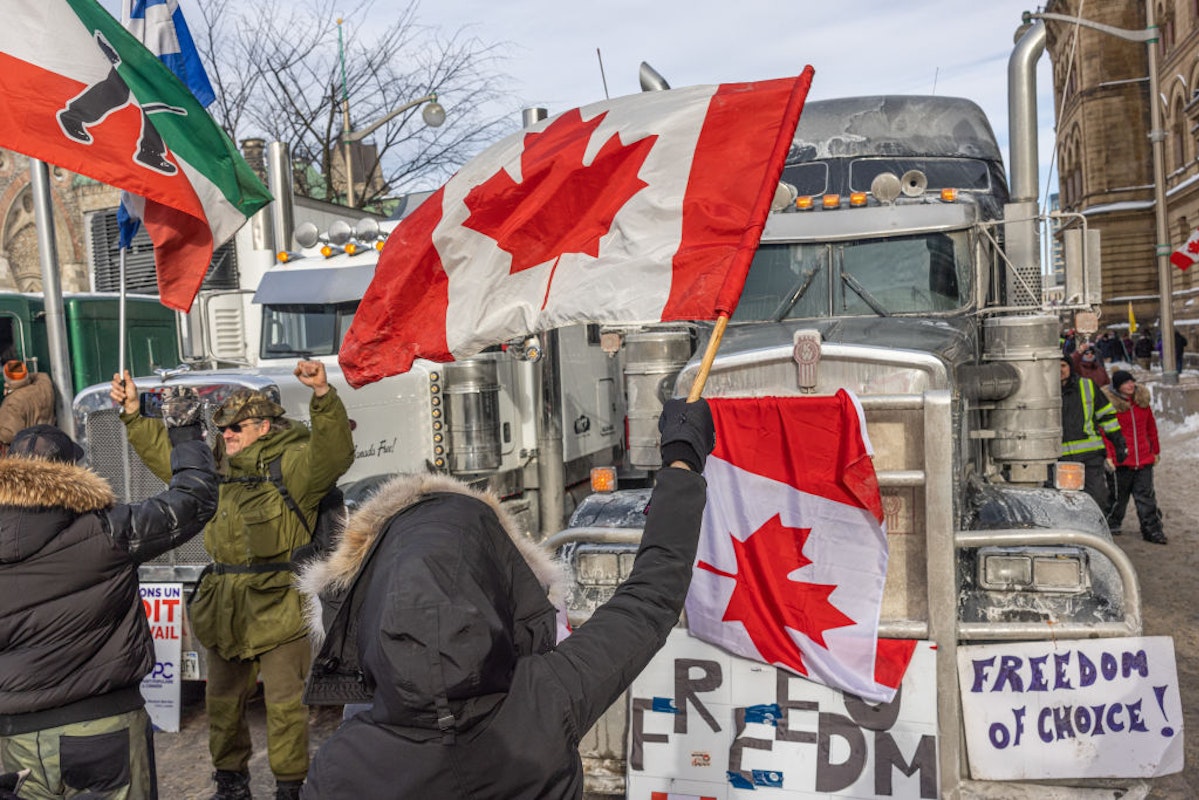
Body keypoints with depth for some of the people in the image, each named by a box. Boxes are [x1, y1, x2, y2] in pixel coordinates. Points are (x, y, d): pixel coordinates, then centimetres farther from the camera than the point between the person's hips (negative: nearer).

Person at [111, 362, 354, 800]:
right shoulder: (220, 467, 15)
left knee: (284, 703, -1)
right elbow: (168, 456, 27)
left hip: (278, 608, -8)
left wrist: (323, 394, -43)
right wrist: (133, 414, 21)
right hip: (226, 610, 8)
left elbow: (334, 452, -29)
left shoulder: (293, 461, -10)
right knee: (223, 700, 19)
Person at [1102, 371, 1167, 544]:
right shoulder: (1110, 403, -9)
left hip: (1144, 459, 4)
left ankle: (1152, 530, 12)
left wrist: (1155, 451, 18)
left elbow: (1151, 426, 16)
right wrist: (1108, 456, -13)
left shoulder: (1142, 400, 7)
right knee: (1118, 496, 9)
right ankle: (1112, 526, 26)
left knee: (1146, 496, 6)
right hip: (1121, 460, -4)